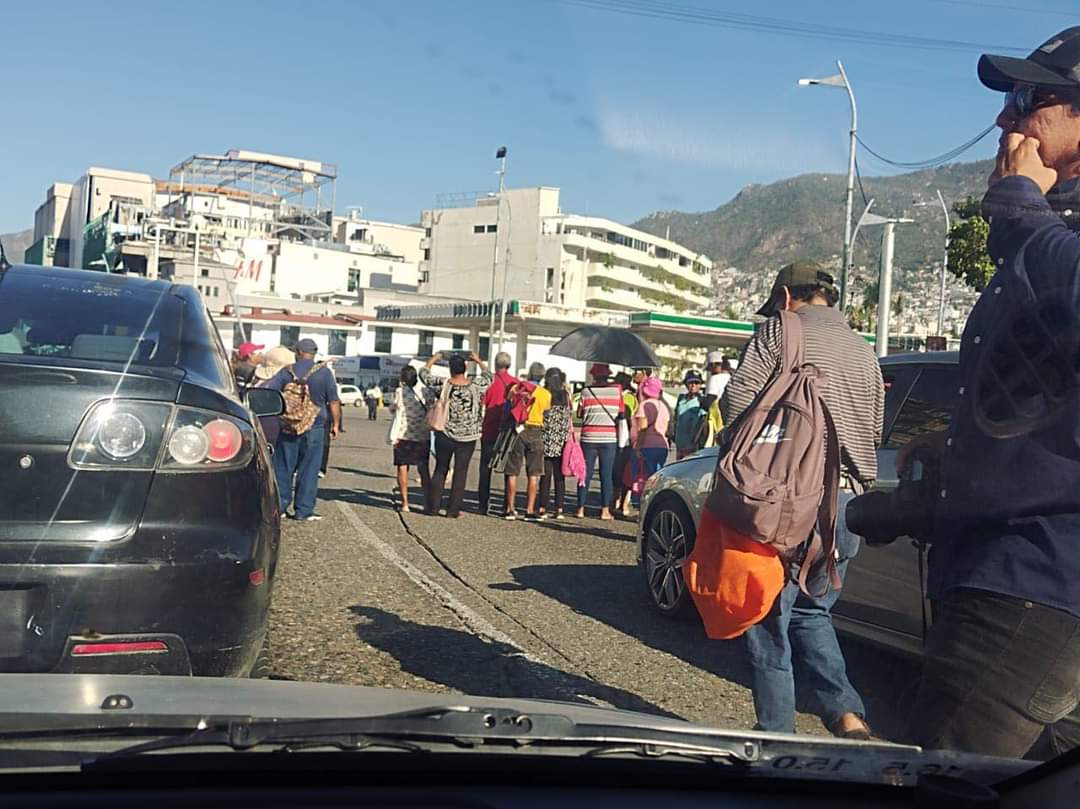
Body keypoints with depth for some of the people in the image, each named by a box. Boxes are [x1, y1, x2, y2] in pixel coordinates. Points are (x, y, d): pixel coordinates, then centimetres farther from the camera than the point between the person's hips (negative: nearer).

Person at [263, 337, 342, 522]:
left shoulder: (287, 372, 1)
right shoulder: (324, 372, -3)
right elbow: (333, 401, -1)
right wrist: (336, 424, 8)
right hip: (314, 429, -1)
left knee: (283, 468, 11)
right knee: (308, 470, 4)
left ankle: (280, 506, 14)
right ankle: (304, 510, 6)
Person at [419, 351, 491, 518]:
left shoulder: (443, 385, -9)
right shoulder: (475, 385, -8)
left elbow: (424, 374, 6)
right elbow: (488, 376, 14)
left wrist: (433, 359, 20)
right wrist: (479, 361, 26)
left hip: (445, 435, 0)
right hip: (467, 437, 0)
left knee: (440, 470, 12)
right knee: (460, 473, 5)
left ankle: (433, 506, 14)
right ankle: (453, 509, 6)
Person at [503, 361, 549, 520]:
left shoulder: (516, 389, 2)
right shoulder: (545, 394, -3)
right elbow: (546, 412, 6)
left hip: (516, 431, 1)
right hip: (534, 432, -1)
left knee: (512, 473, 7)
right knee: (533, 474, 4)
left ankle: (510, 509, 8)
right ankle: (530, 510, 2)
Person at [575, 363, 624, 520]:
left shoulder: (586, 391, -4)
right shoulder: (617, 390, -2)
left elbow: (579, 414, 2)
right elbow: (621, 413, 5)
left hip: (589, 438, 0)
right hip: (609, 438, 0)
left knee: (585, 474, 7)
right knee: (606, 476, 4)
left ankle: (581, 508, 9)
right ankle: (605, 510, 4)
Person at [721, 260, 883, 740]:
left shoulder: (781, 331, -2)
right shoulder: (863, 351, 18)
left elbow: (737, 399, -11)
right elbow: (874, 430, 23)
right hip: (849, 502, 6)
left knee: (770, 620, 3)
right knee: (812, 612, 19)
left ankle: (776, 733, 7)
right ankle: (847, 714, 6)